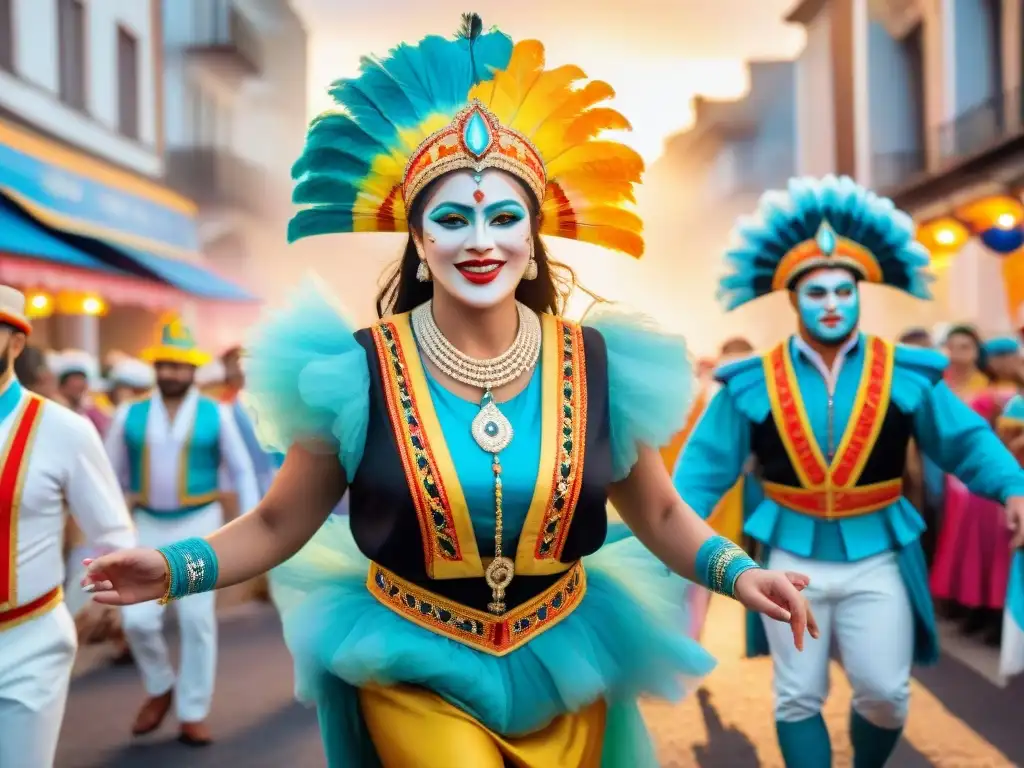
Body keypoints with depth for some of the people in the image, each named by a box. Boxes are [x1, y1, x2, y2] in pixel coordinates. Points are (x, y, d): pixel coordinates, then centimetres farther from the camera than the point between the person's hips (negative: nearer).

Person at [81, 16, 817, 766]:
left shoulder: (600, 368, -10)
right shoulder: (357, 373, -15)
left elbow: (661, 516, 2)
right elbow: (278, 524, -6)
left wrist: (738, 572, -14)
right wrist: (173, 570, -20)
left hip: (561, 671, 3)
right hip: (414, 672, -2)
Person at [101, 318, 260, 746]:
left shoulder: (216, 415, -4)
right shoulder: (130, 416, 1)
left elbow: (242, 472, 3)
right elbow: (111, 476, 9)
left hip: (198, 524, -2)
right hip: (148, 526, 2)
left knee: (197, 620, 2)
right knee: (137, 620, -5)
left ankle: (193, 714, 15)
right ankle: (160, 689, 24)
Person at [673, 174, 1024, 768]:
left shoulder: (906, 374, -4)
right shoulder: (751, 383, -4)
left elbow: (966, 439, -3)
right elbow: (706, 463, -1)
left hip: (877, 557, 0)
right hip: (793, 557, 0)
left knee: (885, 692, 6)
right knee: (798, 697, 7)